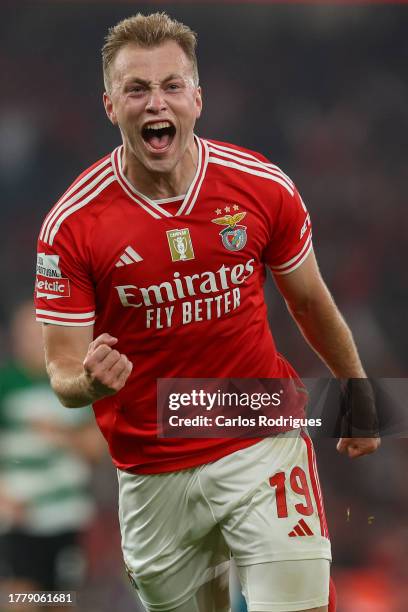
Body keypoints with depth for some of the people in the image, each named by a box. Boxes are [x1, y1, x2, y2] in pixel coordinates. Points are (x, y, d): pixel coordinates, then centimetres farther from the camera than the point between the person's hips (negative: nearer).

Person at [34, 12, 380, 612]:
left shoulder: (264, 187, -7)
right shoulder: (72, 224, -11)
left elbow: (310, 301, 10)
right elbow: (63, 373, -9)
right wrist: (91, 381, -32)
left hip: (264, 445, 0)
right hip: (151, 470, 0)